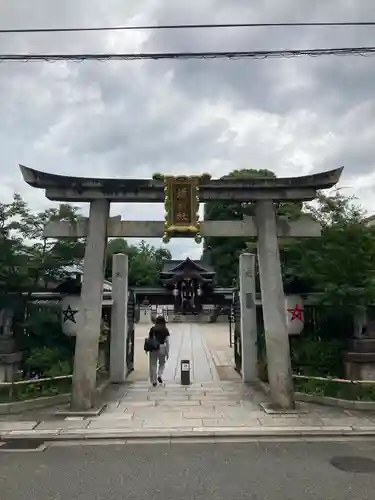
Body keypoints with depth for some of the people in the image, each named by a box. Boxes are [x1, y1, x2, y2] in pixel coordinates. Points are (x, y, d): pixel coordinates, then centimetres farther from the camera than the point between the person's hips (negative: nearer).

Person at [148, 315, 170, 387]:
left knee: (153, 365, 10)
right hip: (162, 347, -1)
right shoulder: (165, 330, -2)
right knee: (162, 363, 20)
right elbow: (167, 342, -4)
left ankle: (154, 381, 11)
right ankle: (160, 375, -1)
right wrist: (167, 352, 1)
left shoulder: (152, 329, 2)